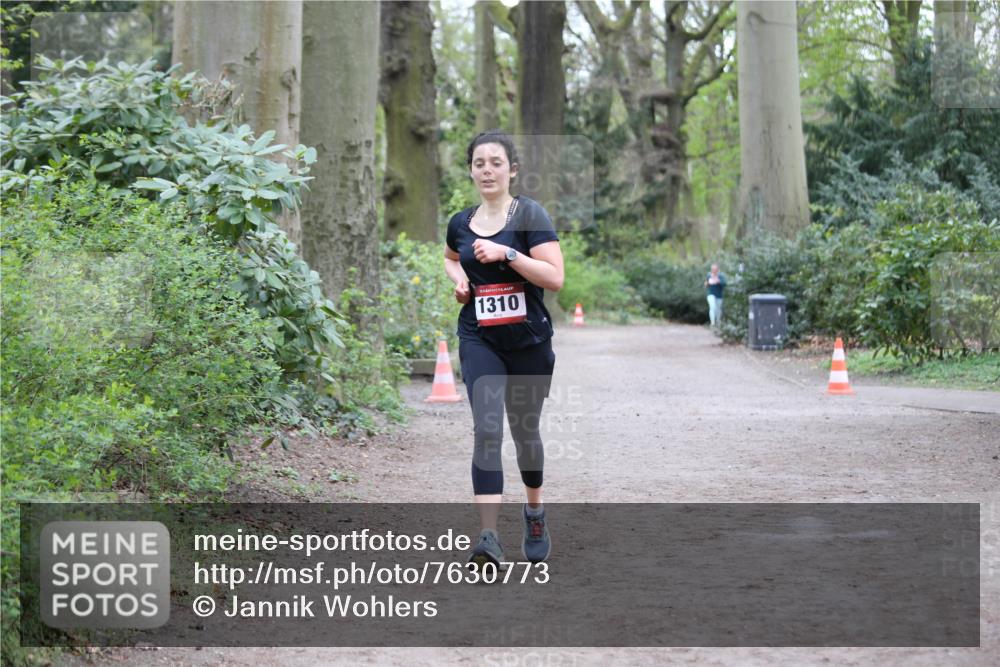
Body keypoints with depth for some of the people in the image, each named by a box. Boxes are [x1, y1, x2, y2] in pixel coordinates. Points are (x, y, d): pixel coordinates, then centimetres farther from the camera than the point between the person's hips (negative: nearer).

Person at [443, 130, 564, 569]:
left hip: (529, 340, -2)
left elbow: (555, 277, -15)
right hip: (479, 340, 2)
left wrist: (505, 253, -22)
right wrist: (457, 277, 9)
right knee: (486, 430, -15)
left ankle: (534, 512, 41)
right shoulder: (460, 224, 7)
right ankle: (489, 538, -23)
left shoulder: (529, 215, -6)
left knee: (524, 431, 13)